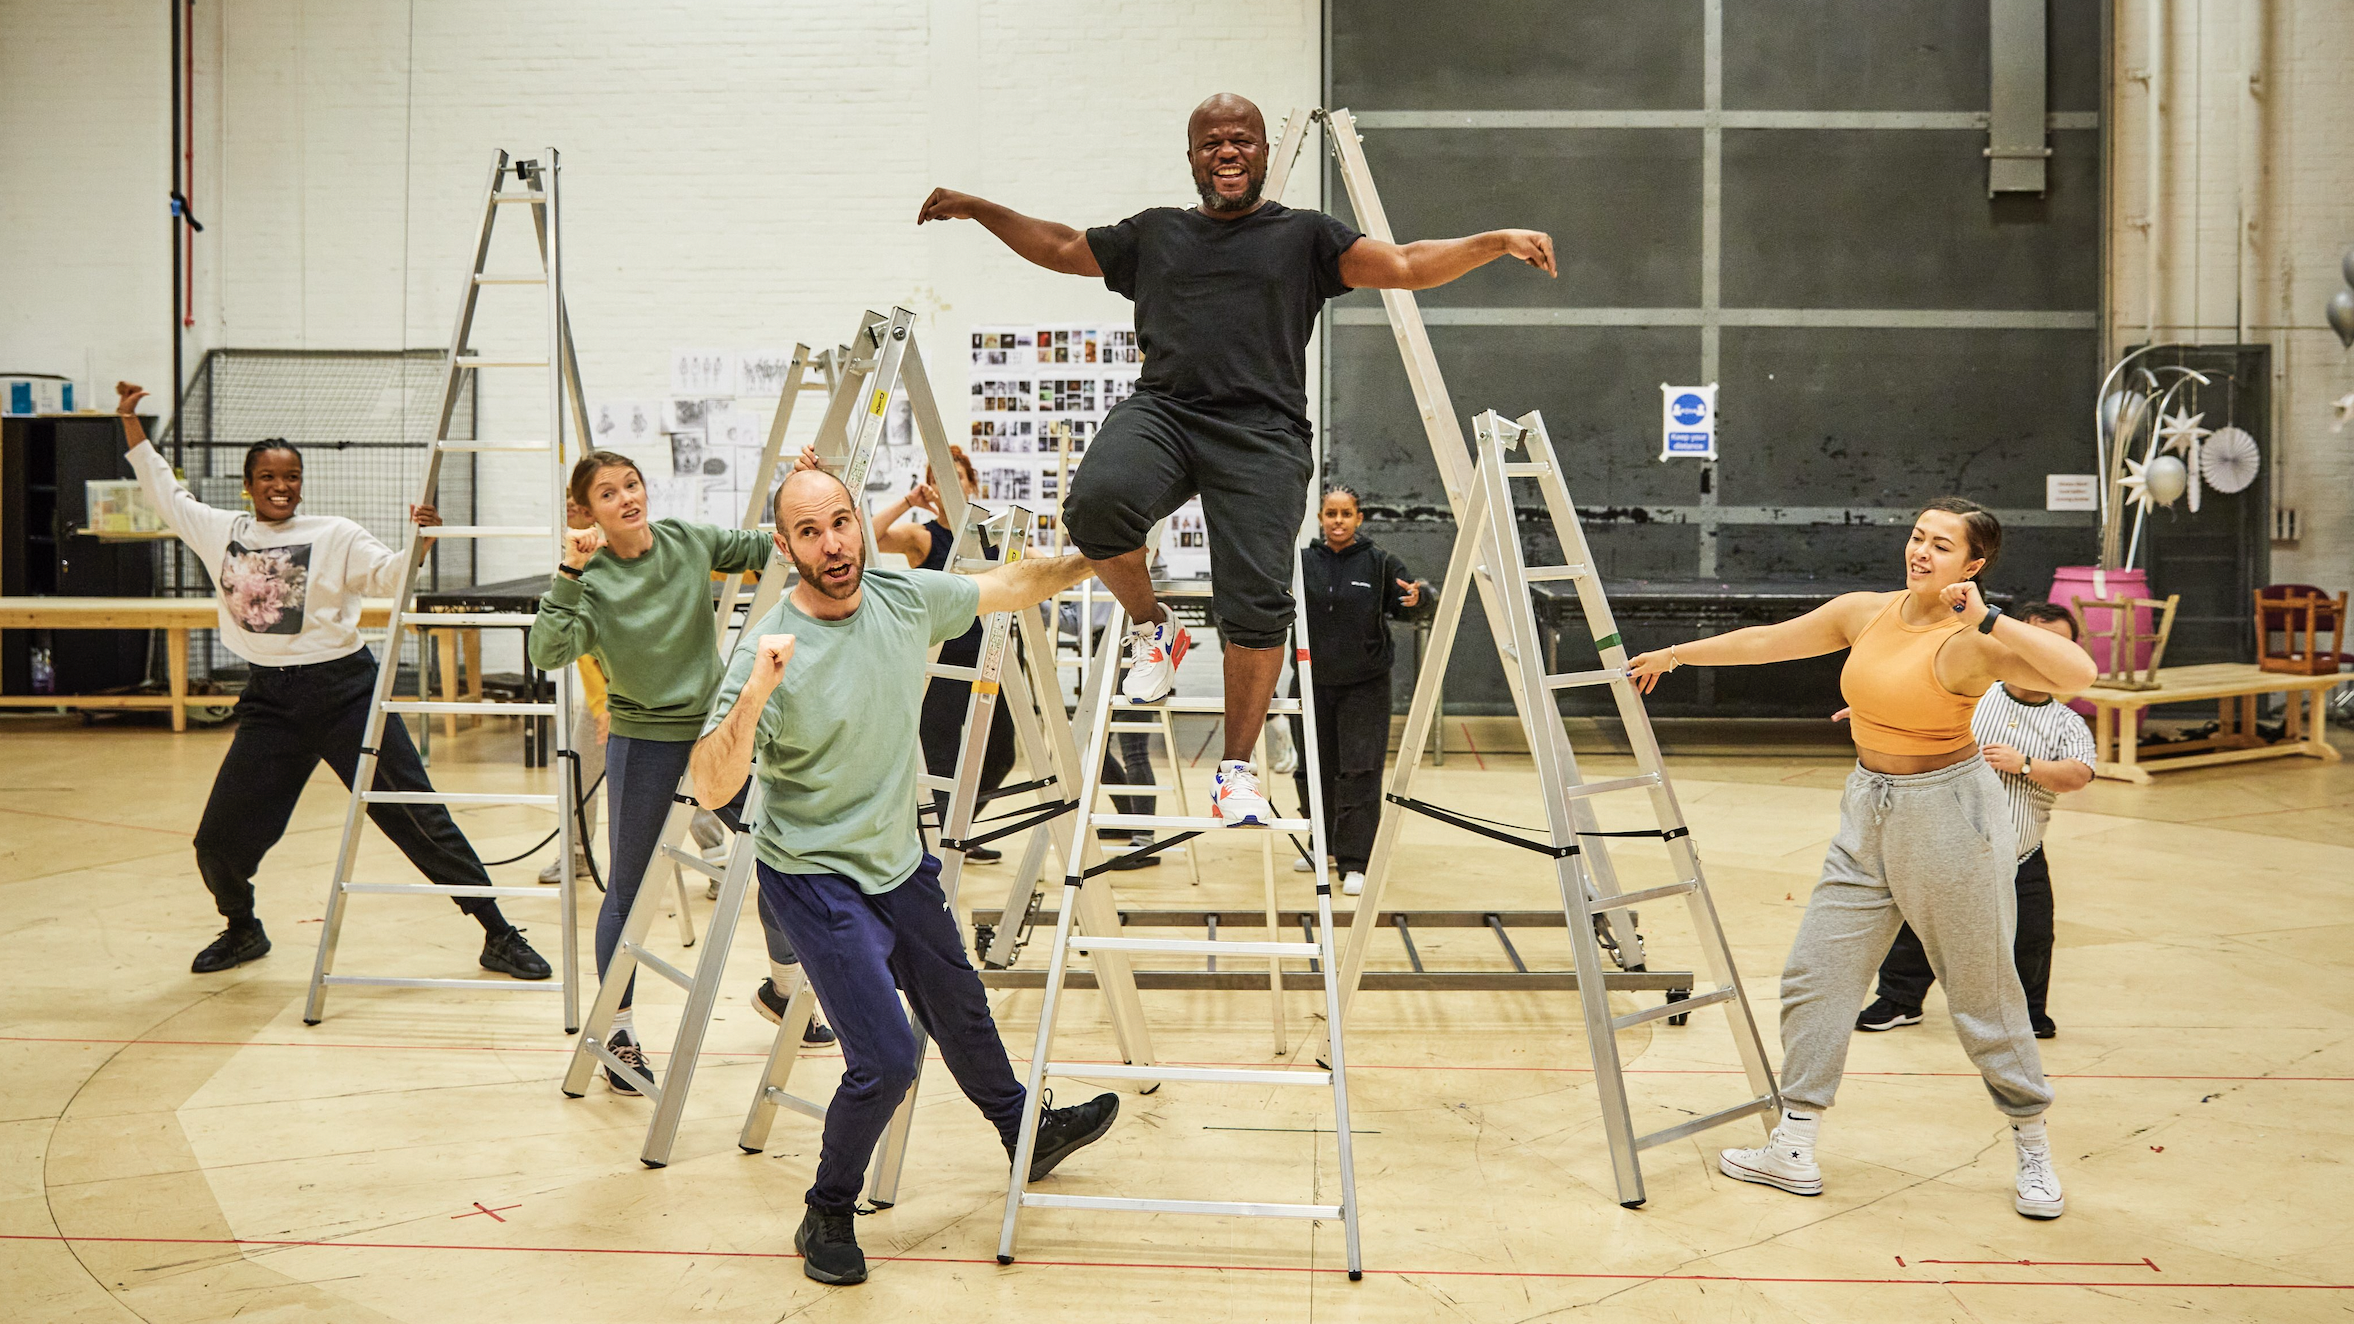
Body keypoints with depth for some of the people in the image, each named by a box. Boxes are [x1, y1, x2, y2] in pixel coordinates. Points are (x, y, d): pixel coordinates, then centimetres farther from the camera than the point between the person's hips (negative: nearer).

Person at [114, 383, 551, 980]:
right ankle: (242, 930, 37)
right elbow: (166, 493, 23)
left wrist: (418, 541, -34)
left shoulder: (335, 535, -4)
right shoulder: (220, 531, 8)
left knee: (420, 819, -4)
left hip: (344, 693, -4)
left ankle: (498, 935, 3)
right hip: (269, 701, 4)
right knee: (219, 840, 5)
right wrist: (131, 422, 23)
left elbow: (389, 576, -16)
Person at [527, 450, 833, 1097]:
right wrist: (569, 574, -32)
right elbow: (548, 652, -27)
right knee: (628, 888, 3)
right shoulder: (593, 581, -12)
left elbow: (770, 551, 11)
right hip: (644, 740, -4)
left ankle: (782, 987, 32)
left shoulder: (691, 541, -2)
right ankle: (618, 1030, 19)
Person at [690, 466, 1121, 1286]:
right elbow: (711, 789, -30)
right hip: (815, 879, -6)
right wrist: (756, 691, -43)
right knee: (885, 1060, -11)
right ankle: (827, 1216, 14)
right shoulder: (771, 649, -25)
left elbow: (1008, 587, 8)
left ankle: (1028, 1136, 49)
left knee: (960, 1014, 24)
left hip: (901, 859, 6)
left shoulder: (905, 599, -10)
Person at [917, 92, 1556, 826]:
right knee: (1096, 500, -31)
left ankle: (1237, 769, 1)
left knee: (1256, 599, -15)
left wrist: (1497, 241, -3)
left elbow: (1405, 266, 10)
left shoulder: (1305, 235, 17)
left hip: (1260, 431, -2)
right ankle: (1152, 628, -1)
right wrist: (977, 208, 32)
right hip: (1160, 410, 2)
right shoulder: (1153, 233, 24)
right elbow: (1061, 248, 36)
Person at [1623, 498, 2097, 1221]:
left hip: (1949, 815, -6)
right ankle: (1793, 1153, 13)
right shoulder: (1865, 613, 3)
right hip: (1868, 812, 6)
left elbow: (2078, 672, -32)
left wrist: (1988, 618, -31)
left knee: (1982, 992, 4)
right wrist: (1675, 653, 23)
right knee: (1815, 974, 5)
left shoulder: (1969, 643, -17)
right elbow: (1769, 641, 15)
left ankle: (2034, 1154, 25)